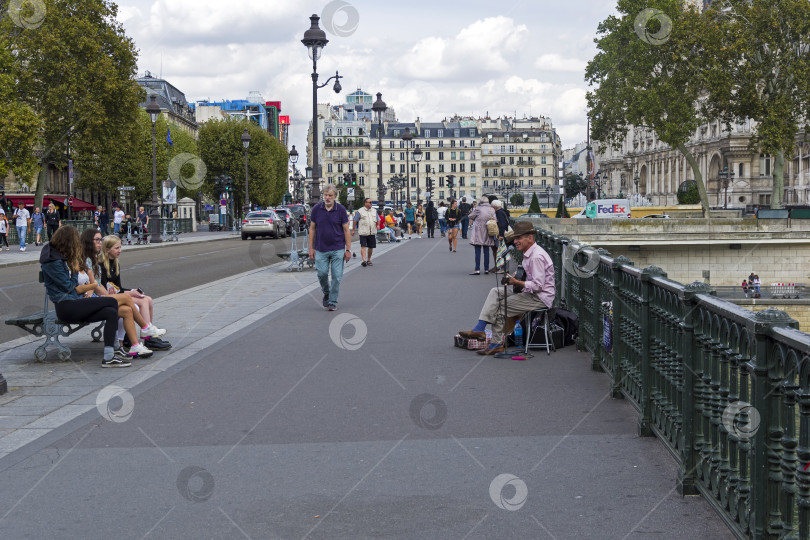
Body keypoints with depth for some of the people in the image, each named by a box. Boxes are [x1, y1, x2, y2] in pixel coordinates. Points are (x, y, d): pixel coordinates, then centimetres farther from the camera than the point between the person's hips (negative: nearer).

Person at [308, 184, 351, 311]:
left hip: (338, 249, -1)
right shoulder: (316, 209, 0)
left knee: (337, 276, -2)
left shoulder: (340, 209, -4)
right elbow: (312, 229, 6)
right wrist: (311, 248, 2)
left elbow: (346, 230, -1)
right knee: (322, 273, -3)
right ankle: (326, 293, 26)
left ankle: (332, 302, 9)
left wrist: (348, 249, -4)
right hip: (321, 249, 1)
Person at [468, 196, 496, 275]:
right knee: (486, 251, 10)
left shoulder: (478, 208, -9)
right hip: (487, 233, 4)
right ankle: (486, 269, 11)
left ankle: (477, 269, -10)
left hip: (478, 232, -4)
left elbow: (470, 217, 1)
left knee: (478, 251, -4)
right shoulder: (492, 210, 3)